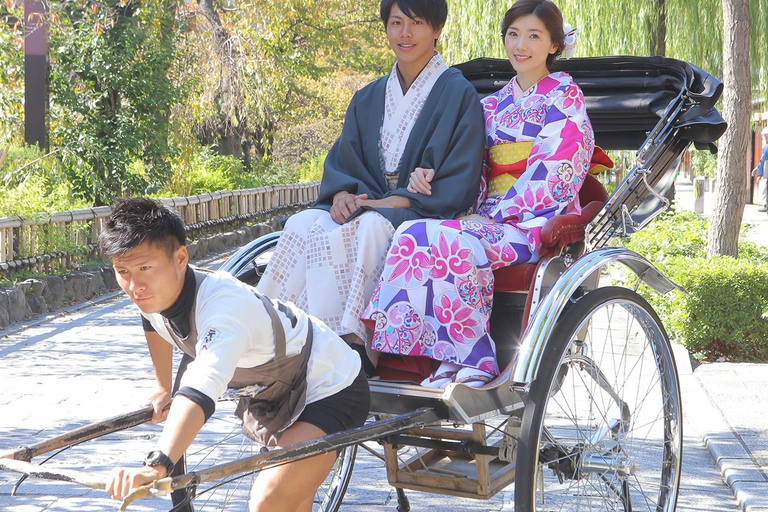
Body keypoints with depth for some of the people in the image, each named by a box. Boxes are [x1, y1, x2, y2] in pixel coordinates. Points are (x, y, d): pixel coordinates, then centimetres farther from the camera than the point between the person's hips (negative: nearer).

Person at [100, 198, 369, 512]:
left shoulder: (223, 303, -38)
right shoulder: (153, 293, -12)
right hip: (280, 394, 9)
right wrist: (162, 389, 20)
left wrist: (157, 465, -67)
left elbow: (201, 388, -55)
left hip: (331, 391, -9)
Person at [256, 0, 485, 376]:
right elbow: (341, 161, 13)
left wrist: (392, 202, -17)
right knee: (303, 224, -25)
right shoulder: (368, 99, 19)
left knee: (366, 229, -37)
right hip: (364, 206, 5)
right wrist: (342, 193, -11)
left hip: (424, 214, -5)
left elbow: (459, 186, -8)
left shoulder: (458, 95, 1)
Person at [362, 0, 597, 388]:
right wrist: (429, 176, -6)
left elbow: (556, 173, -7)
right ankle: (468, 360, -30)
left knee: (442, 240, -31)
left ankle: (470, 361, -25)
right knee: (414, 236, -25)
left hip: (537, 222, -5)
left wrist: (500, 214, -14)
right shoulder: (492, 106, 22)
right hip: (487, 218, 6)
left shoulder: (564, 97, 4)